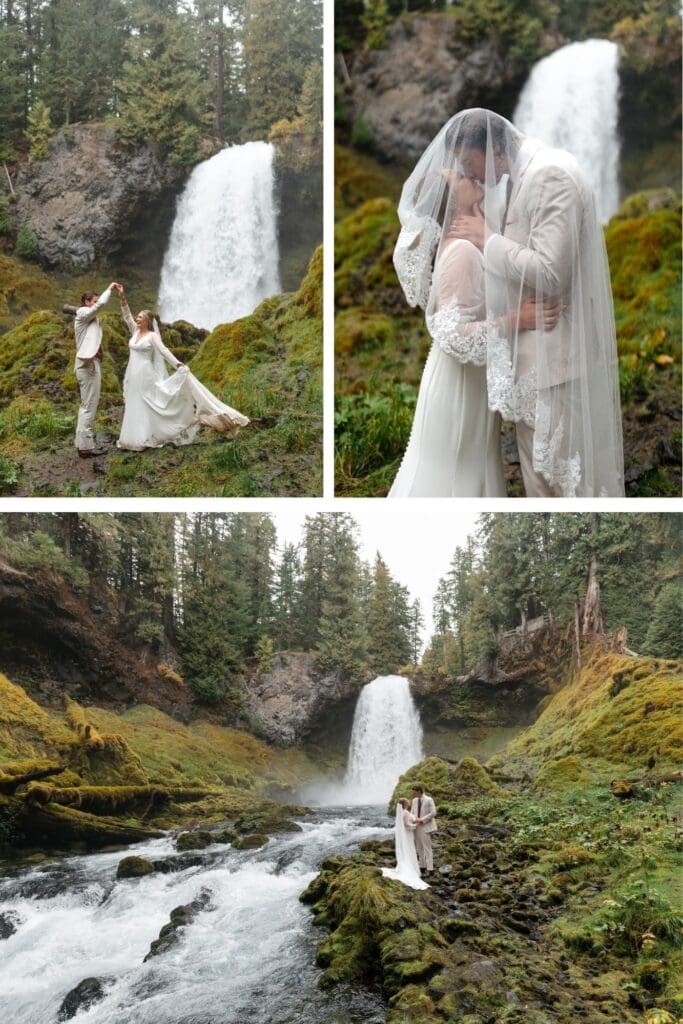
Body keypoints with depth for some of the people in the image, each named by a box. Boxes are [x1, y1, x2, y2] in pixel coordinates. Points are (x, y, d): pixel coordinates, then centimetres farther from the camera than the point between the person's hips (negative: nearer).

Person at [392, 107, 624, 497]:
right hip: (533, 352, 10)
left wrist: (486, 239, -13)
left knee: (560, 473, 0)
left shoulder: (550, 175, -17)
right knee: (540, 470, 16)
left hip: (555, 357, -10)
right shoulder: (521, 175, 13)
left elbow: (550, 274, -25)